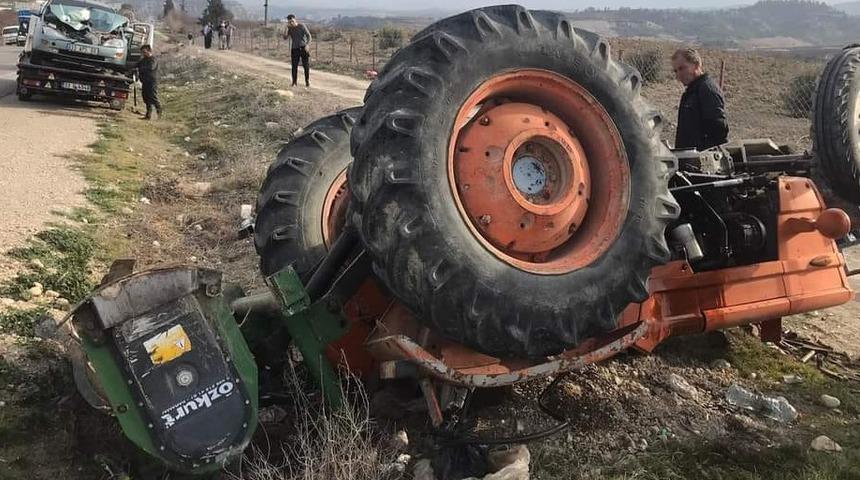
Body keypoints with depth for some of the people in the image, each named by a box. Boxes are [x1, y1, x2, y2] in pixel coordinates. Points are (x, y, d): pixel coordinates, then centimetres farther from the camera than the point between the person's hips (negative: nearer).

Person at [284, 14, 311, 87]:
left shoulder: (302, 26, -4)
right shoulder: (289, 28, 3)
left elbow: (308, 36, -5)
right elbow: (285, 37, -7)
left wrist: (307, 45, -19)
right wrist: (287, 28, -16)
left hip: (303, 48, -2)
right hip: (294, 49, 2)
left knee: (306, 66, -4)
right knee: (294, 66, -3)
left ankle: (307, 82, 7)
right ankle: (294, 82, 5)